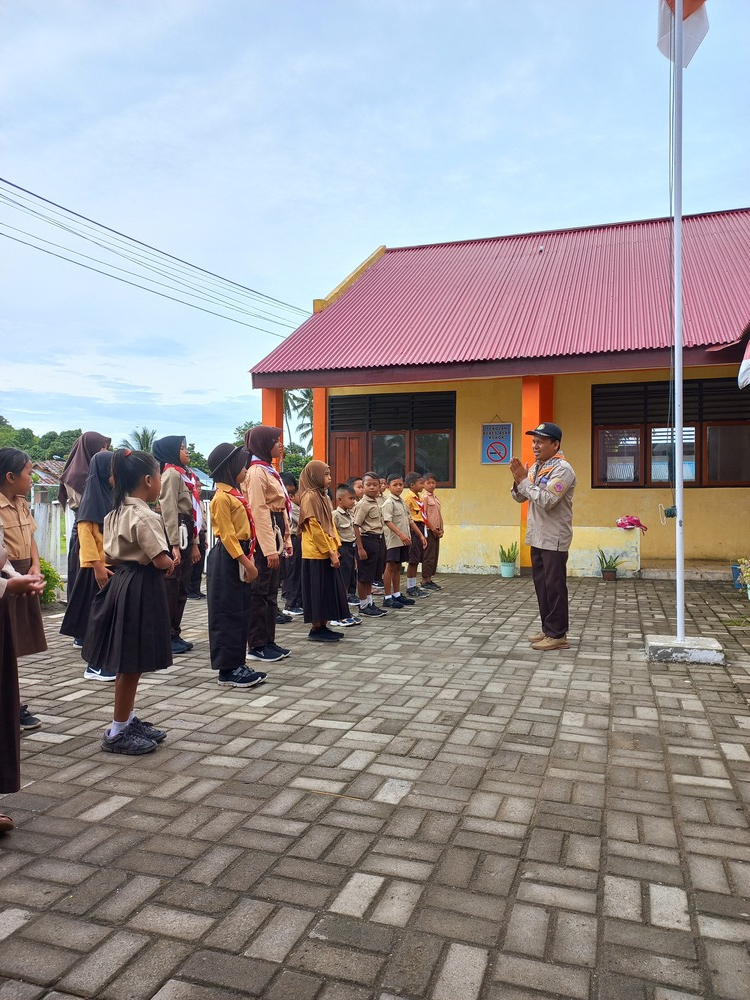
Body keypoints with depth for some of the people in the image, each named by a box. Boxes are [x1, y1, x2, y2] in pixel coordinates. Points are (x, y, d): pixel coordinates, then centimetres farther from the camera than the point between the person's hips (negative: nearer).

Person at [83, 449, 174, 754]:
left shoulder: (116, 513, 10)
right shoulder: (145, 516, -19)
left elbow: (109, 557, 15)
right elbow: (161, 561, -21)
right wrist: (170, 564, -1)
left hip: (121, 582, 10)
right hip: (142, 587, -10)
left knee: (128, 663, 18)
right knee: (132, 664, 1)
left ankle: (129, 720, 30)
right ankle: (117, 732, 11)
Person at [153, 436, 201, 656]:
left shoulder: (185, 474, 20)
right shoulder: (172, 473, -8)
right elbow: (169, 510, -17)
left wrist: (194, 543, 17)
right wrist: (174, 544, -23)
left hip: (185, 533, 10)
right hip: (175, 533, -9)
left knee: (182, 587, 12)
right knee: (171, 586, -5)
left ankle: (174, 634, 19)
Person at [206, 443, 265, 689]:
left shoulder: (235, 495, 15)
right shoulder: (222, 497, -14)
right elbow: (227, 535, -19)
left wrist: (249, 560, 11)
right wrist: (246, 563, -20)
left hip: (240, 558, 10)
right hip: (228, 560, -9)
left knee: (240, 612, 12)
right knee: (228, 613, -3)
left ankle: (237, 665, 20)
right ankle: (228, 670, 4)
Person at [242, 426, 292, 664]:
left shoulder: (269, 471, 18)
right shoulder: (256, 472, -12)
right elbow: (259, 512, -19)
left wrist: (286, 539, 14)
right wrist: (269, 549, -23)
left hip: (274, 535, 10)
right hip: (263, 538, -10)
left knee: (271, 591, 13)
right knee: (260, 592, -3)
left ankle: (268, 641, 20)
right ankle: (256, 646, 4)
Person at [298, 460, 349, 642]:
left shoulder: (323, 496, 15)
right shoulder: (310, 497, -13)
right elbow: (315, 529, -18)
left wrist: (334, 549, 8)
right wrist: (331, 552, -17)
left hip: (326, 553, 9)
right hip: (317, 553, -9)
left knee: (328, 591, 11)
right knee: (318, 591, -2)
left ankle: (323, 627, 19)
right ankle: (316, 629, 6)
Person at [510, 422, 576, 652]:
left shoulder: (562, 469, -15)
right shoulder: (535, 467, 11)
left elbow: (547, 501, -25)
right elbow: (519, 498, 13)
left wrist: (524, 481, -18)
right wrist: (518, 481, -6)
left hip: (554, 539, -8)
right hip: (538, 537, 8)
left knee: (554, 587, -3)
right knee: (541, 585, 13)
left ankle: (558, 635, 5)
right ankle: (547, 629, 23)